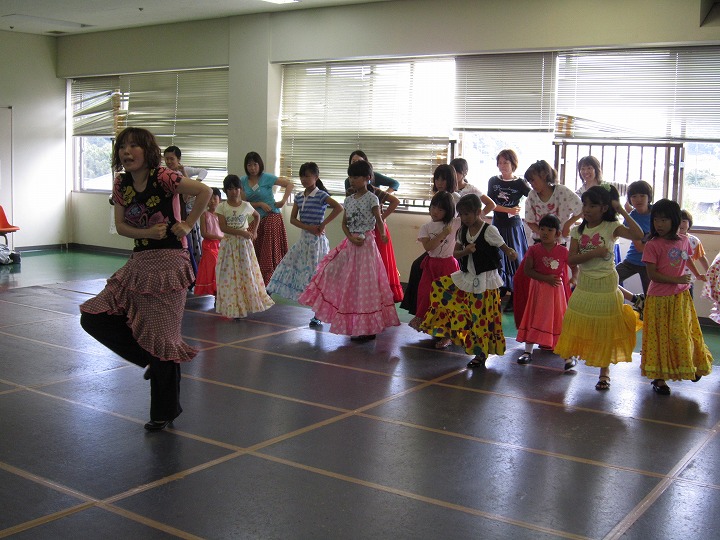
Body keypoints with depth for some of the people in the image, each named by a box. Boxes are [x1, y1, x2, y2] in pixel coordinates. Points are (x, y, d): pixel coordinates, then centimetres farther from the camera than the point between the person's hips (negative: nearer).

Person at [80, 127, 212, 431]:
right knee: (93, 318, 1)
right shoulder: (121, 184, 6)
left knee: (161, 336, 0)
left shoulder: (162, 178, -13)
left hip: (168, 263, -7)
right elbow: (121, 226, 5)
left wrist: (187, 225, -12)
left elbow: (205, 192, -13)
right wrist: (147, 233, -12)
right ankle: (153, 360, 17)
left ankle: (165, 412, 17)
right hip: (139, 263, 7)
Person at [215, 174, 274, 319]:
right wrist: (242, 232, -18)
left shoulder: (246, 205, 2)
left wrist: (254, 231, 8)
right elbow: (223, 227, -12)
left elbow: (257, 216, 21)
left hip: (244, 244, 1)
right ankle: (233, 308, 7)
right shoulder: (222, 207, -4)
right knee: (230, 276, 0)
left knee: (247, 273, 2)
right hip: (229, 244, -1)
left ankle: (246, 304, 11)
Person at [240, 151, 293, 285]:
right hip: (256, 219, 5)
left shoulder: (267, 178, -8)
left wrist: (283, 201, -12)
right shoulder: (243, 181, 4)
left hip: (271, 218, -5)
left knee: (270, 254, -5)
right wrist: (260, 204, -14)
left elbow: (289, 184, -6)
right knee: (257, 254, 8)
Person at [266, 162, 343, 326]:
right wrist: (308, 227, -12)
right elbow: (293, 219, 4)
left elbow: (339, 208, -22)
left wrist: (322, 224, -19)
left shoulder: (321, 195, -10)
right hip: (303, 239, 6)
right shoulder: (299, 197, 9)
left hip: (317, 240, -6)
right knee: (289, 267, 4)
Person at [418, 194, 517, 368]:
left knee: (482, 316, -3)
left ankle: (482, 353, 12)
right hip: (466, 278, 6)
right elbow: (456, 253, 6)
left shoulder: (489, 230, -13)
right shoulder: (462, 231, 4)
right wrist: (465, 251, -16)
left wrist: (510, 252, -33)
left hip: (485, 280, -6)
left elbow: (504, 247, -9)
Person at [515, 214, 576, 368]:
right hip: (539, 290, 1)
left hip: (558, 291, -1)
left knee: (561, 320, 2)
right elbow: (527, 270, -9)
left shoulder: (563, 251, -5)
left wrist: (574, 278, -15)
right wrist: (546, 278, -17)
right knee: (534, 319, 10)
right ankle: (528, 351, 21)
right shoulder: (534, 250, -5)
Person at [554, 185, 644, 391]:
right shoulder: (578, 230, 1)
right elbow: (571, 258, -8)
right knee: (579, 326, 10)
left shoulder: (611, 227, -9)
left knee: (605, 329, 5)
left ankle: (604, 372, 17)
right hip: (584, 284, 3)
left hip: (605, 284, -3)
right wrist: (594, 253, -20)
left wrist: (622, 211, -22)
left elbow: (638, 235, -26)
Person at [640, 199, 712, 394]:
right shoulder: (652, 245, -12)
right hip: (659, 298, -4)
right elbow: (652, 274, -17)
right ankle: (659, 378, 12)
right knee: (661, 337, 4)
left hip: (681, 297, 4)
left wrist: (697, 275, 39)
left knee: (683, 334, 14)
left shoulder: (684, 241, 3)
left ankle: (691, 367, 32)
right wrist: (677, 280, -19)